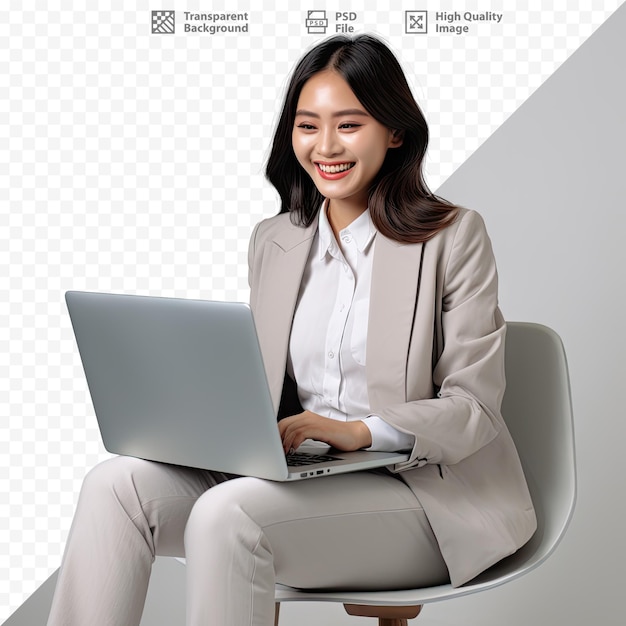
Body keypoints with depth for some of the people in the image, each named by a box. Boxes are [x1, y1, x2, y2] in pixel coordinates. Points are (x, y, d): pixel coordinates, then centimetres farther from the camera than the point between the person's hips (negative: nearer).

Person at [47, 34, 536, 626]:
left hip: (420, 490, -5)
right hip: (301, 475, 5)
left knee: (227, 513, -32)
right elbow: (260, 389, 15)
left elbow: (473, 407, -6)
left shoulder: (454, 236, -1)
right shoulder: (272, 243, 15)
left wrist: (361, 431, -23)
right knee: (116, 482, -19)